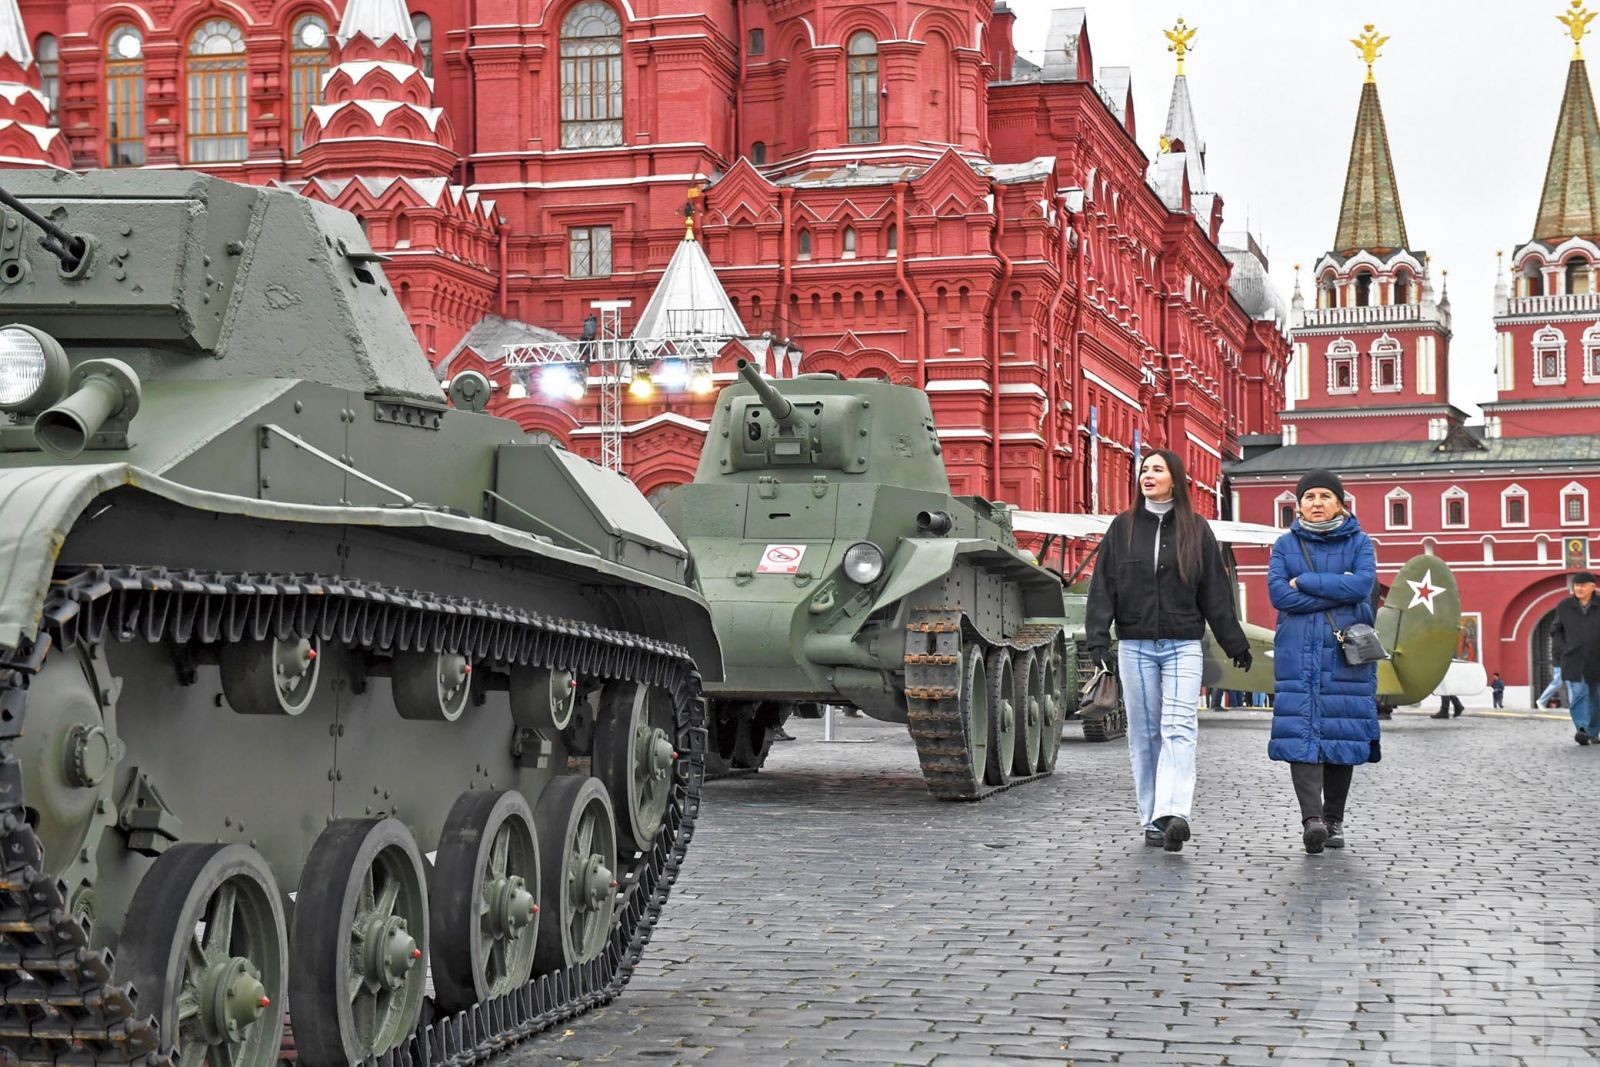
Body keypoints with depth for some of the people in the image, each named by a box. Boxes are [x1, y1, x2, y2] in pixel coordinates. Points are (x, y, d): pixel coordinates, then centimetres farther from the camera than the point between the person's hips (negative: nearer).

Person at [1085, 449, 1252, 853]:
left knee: (1179, 728, -14)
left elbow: (1216, 592, 9)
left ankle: (1173, 814, -26)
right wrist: (1097, 639, -7)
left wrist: (1235, 644, 9)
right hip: (1135, 646, 1)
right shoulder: (1122, 528, 7)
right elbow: (1103, 587, 3)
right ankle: (1152, 819, 9)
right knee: (1144, 733, 3)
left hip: (1183, 645, -1)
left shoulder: (1196, 531, 7)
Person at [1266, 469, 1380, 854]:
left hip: (1346, 652, 0)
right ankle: (1312, 817, -20)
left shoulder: (1359, 542, 7)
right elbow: (1277, 592, -5)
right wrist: (1336, 591, -9)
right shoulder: (1286, 544, 9)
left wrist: (1304, 582, -9)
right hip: (1298, 653, 0)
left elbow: (1363, 584, -12)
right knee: (1300, 732, -13)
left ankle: (1334, 820, 12)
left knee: (1342, 733, 2)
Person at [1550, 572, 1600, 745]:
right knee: (1578, 694, -15)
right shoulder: (1564, 606, 4)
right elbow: (1556, 631, 14)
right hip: (1573, 660, 0)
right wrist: (1563, 650, 0)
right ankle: (1582, 729, -23)